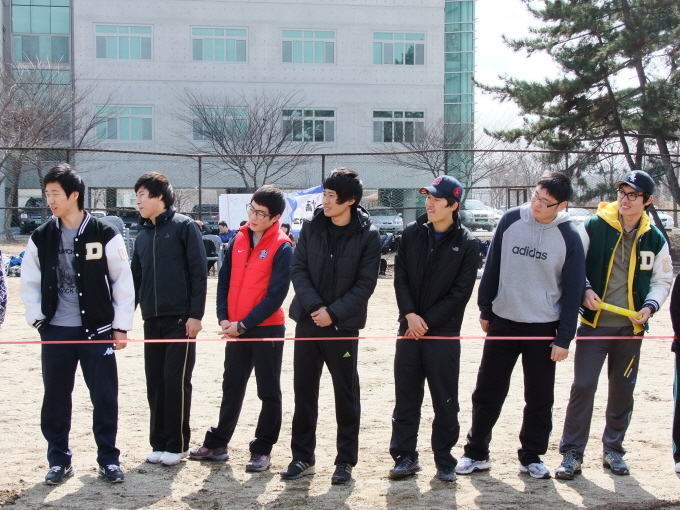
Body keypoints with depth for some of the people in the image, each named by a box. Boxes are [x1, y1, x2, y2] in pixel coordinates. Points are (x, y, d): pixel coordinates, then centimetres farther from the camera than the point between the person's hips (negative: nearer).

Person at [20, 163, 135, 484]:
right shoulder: (41, 238, 2)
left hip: (97, 330, -2)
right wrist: (38, 319, -1)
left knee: (105, 396, 2)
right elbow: (29, 283, 9)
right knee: (55, 397, 7)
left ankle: (108, 459, 15)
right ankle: (59, 460, 20)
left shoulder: (105, 235, -7)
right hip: (55, 332, 3)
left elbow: (123, 283, -4)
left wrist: (121, 326, -5)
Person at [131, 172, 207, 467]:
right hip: (152, 321, 6)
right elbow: (136, 279, 18)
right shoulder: (143, 235, 15)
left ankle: (177, 445, 7)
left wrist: (196, 314, -14)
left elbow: (199, 272, -9)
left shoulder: (184, 226, -5)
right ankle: (159, 443, 17)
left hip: (180, 319, -6)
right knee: (155, 382, 8)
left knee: (177, 381, -3)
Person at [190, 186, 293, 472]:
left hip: (267, 330, -6)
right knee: (231, 388, 15)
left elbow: (276, 295, -15)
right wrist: (224, 319, -2)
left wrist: (244, 324, -15)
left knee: (268, 392, 5)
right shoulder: (239, 240, 6)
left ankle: (262, 450, 13)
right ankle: (217, 444, 25)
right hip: (235, 329, 6)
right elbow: (224, 279, 9)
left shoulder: (282, 248, -11)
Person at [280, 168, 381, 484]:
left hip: (344, 326, -3)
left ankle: (345, 461, 15)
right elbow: (298, 269, -1)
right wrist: (315, 306, -14)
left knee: (346, 394, 6)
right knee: (304, 391, 8)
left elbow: (365, 283, -9)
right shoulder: (311, 227, 1)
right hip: (308, 321, 3)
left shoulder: (367, 235, -7)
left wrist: (334, 312, -16)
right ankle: (302, 457, 19)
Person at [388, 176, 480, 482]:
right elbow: (400, 277, 3)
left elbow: (461, 292, -7)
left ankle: (444, 460, 15)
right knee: (406, 397, 7)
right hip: (410, 329, 3)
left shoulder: (467, 244, -4)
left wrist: (427, 321, -11)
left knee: (445, 400, 4)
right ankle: (405, 456, 16)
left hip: (444, 333, -3)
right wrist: (410, 315, -10)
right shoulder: (412, 234, 5)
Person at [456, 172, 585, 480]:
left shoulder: (569, 237, -9)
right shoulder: (511, 221, -4)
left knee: (540, 398, 7)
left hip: (544, 327, -2)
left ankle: (532, 456, 21)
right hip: (502, 321, 2)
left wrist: (564, 339, -7)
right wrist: (485, 311, 7)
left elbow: (573, 290, -6)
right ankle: (476, 452, 18)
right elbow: (492, 267, 5)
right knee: (488, 391, 7)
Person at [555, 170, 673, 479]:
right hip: (594, 323, -3)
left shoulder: (655, 239, 2)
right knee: (583, 386, -5)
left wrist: (650, 306, -6)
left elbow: (662, 280, 11)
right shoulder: (593, 227, -7)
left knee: (623, 390, 10)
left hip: (631, 327, 3)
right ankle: (572, 453, 3)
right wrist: (584, 290, -15)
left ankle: (613, 449, 25)